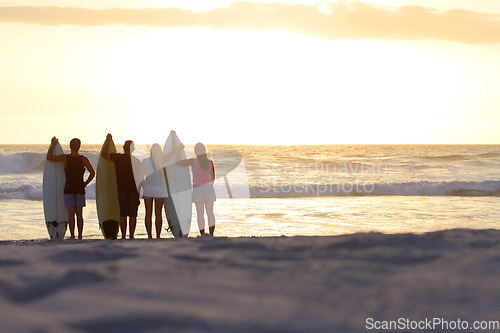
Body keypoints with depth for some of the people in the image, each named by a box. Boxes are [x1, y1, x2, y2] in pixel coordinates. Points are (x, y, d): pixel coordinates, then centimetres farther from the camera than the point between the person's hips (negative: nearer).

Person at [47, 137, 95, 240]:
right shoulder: (83, 159, -3)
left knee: (71, 214, 0)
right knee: (79, 214, 8)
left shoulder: (65, 158, -6)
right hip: (80, 189, 1)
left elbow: (49, 157, -2)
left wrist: (53, 145, 7)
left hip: (68, 189, -1)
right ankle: (80, 236, 8)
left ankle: (72, 236, -4)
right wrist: (85, 183, 4)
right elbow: (92, 173, -7)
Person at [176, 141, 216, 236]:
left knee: (200, 213, 1)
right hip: (209, 188, 3)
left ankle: (203, 236, -2)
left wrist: (179, 149, 3)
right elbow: (213, 177, 9)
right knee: (210, 213, 5)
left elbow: (177, 161, -8)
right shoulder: (210, 162, -1)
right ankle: (211, 235, 1)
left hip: (197, 188, -3)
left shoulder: (193, 162, -11)